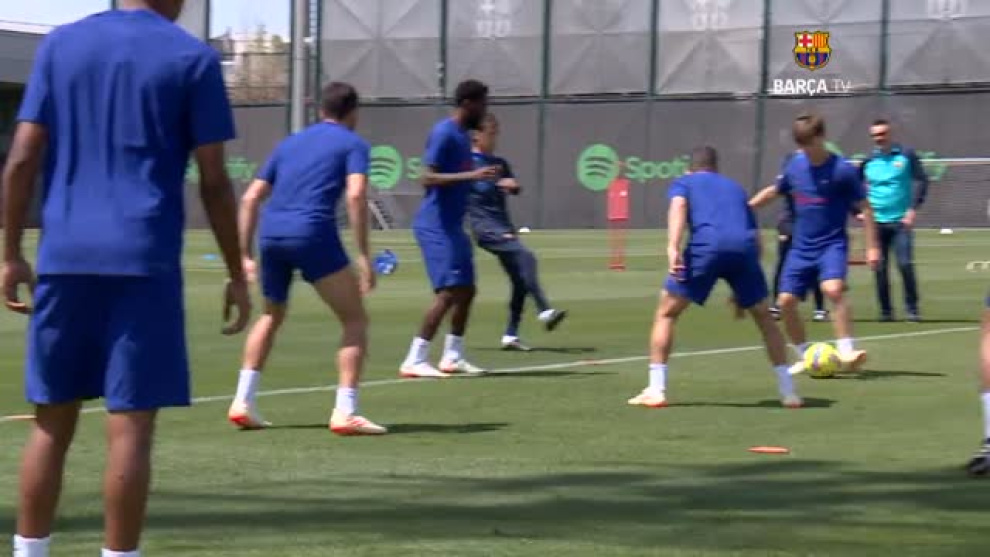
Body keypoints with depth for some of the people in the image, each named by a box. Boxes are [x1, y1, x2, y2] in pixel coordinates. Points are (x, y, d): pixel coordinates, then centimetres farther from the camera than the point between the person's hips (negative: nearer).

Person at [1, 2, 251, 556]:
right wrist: (237, 274, 5)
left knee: (52, 422, 11)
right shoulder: (193, 57, 1)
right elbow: (213, 180, -2)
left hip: (64, 259, 4)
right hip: (144, 262, -4)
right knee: (130, 427, -2)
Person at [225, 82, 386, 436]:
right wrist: (363, 255, -11)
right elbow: (356, 195, -9)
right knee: (355, 319, 5)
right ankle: (345, 412, -7)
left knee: (272, 317, 28)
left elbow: (250, 199, 21)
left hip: (271, 234, 6)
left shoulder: (290, 143, 25)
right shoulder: (353, 144, 10)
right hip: (313, 233, -6)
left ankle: (243, 403, 20)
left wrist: (246, 256, 23)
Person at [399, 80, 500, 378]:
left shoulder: (461, 134, 14)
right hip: (436, 226, -10)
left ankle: (452, 357, 22)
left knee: (466, 290, 13)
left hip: (452, 225, 10)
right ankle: (414, 360, -13)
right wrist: (472, 175, -29)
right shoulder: (444, 133, -15)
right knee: (449, 292, -15)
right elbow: (428, 178, -24)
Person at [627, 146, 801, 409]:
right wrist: (742, 289, 39)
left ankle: (655, 391, 6)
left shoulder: (683, 183, 26)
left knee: (666, 313, 13)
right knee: (765, 318, 23)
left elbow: (678, 205, 0)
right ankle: (788, 392, 19)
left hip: (707, 245, -3)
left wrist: (673, 247, -14)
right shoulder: (735, 188, 37)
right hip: (744, 247, 3)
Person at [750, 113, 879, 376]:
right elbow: (774, 191, 22)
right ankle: (807, 356, 18)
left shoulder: (843, 170, -11)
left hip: (832, 244, -6)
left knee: (833, 288, -31)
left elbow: (865, 208, -6)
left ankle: (847, 352, -25)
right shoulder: (795, 165, 4)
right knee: (786, 301, 0)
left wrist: (872, 247, -10)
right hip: (802, 247, 6)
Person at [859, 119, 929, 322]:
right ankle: (885, 311, 10)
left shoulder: (906, 155, 0)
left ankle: (912, 309, 1)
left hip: (901, 221, -2)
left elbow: (922, 181, 1)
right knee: (880, 268, 1)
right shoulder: (868, 161, 6)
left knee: (905, 264, -10)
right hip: (877, 222, 2)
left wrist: (913, 209, -7)